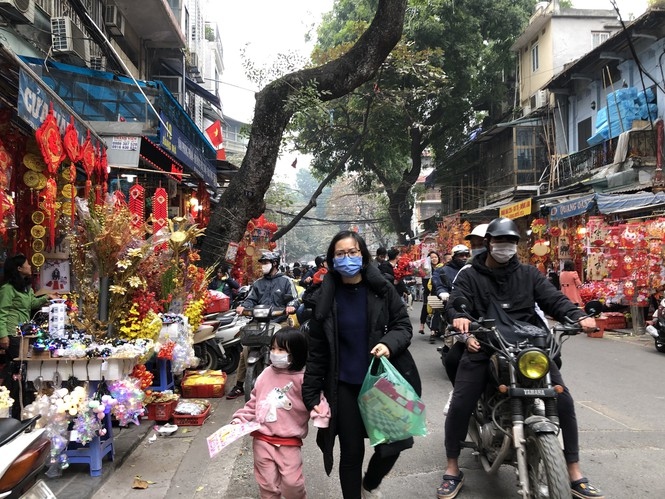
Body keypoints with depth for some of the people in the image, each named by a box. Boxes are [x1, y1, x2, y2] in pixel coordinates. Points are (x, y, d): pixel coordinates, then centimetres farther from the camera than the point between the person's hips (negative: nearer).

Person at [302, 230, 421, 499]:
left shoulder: (382, 289, -3)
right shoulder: (325, 300, -2)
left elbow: (403, 325, 2)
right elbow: (317, 351, 0)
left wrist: (389, 344, -20)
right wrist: (311, 393, -2)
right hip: (345, 386, 0)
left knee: (391, 446, 6)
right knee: (351, 454, 8)